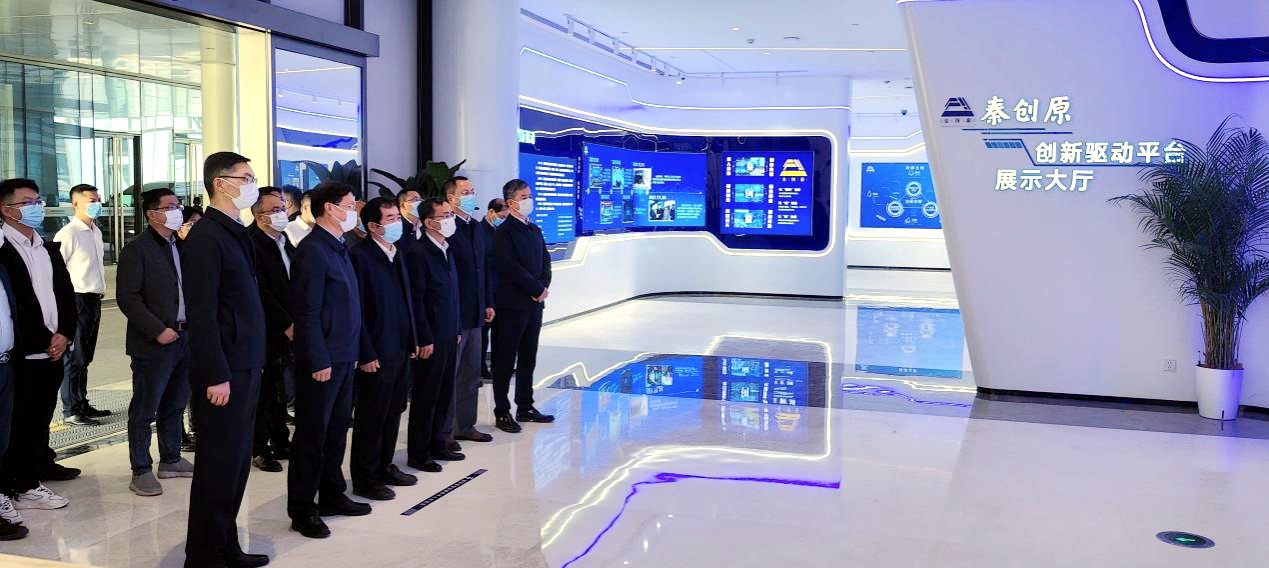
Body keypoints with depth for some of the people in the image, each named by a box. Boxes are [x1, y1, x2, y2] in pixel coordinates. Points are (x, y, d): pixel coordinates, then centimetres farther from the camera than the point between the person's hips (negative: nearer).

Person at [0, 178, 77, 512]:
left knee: (42, 416, 14)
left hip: (54, 351, 7)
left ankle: (40, 465, 26)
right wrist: (44, 341, -12)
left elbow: (66, 294, 15)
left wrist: (64, 335, 0)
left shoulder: (50, 249, 16)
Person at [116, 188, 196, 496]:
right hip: (154, 344, -7)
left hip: (184, 338, 7)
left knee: (175, 405, 17)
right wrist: (158, 330, -19)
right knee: (144, 410, 2)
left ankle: (170, 460, 29)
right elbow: (127, 297, -14)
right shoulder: (136, 249, -9)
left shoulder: (181, 246, 12)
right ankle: (141, 470, 11)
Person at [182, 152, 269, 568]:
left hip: (246, 367, 9)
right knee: (218, 466, 0)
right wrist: (216, 376, -19)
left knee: (237, 461, 15)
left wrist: (253, 364, 15)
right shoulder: (205, 237, -13)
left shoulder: (236, 233, 14)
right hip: (224, 372, -9)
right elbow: (202, 313, -18)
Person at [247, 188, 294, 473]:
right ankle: (259, 449, 13)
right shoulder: (251, 242, -13)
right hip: (265, 331, -7)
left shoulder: (285, 242, 13)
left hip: (286, 329, 7)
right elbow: (260, 292, -17)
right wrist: (286, 324, -15)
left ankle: (280, 442, 24)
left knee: (279, 391, 14)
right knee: (263, 391, 1)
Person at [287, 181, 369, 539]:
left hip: (344, 358, 9)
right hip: (322, 361, -9)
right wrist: (319, 361, -19)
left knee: (337, 431, 16)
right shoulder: (313, 250, -15)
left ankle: (332, 496, 29)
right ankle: (301, 511, 12)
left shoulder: (338, 248, 13)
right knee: (313, 436, 1)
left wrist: (353, 352, 15)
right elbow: (307, 313, -18)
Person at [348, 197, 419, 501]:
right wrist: (366, 354, -18)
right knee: (371, 418, 3)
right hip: (377, 354, -8)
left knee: (393, 412, 17)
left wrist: (412, 340, 14)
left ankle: (385, 467, 31)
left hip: (401, 350, 8)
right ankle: (365, 479, 15)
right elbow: (356, 309, -16)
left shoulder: (397, 254, 13)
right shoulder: (360, 256, -14)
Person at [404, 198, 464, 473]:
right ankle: (418, 453, 13)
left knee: (444, 393, 15)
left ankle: (436, 444, 28)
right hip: (431, 339, -8)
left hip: (448, 336, 8)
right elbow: (416, 300, -17)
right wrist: (425, 339, -17)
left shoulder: (446, 250, 12)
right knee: (425, 396, 2)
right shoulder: (418, 253, -15)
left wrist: (456, 330, 15)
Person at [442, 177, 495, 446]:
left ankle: (465, 425, 26)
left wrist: (488, 303, 15)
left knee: (471, 374, 15)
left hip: (474, 313, 9)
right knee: (449, 375, 2)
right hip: (452, 314, -8)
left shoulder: (476, 227, 13)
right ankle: (444, 431, 12)